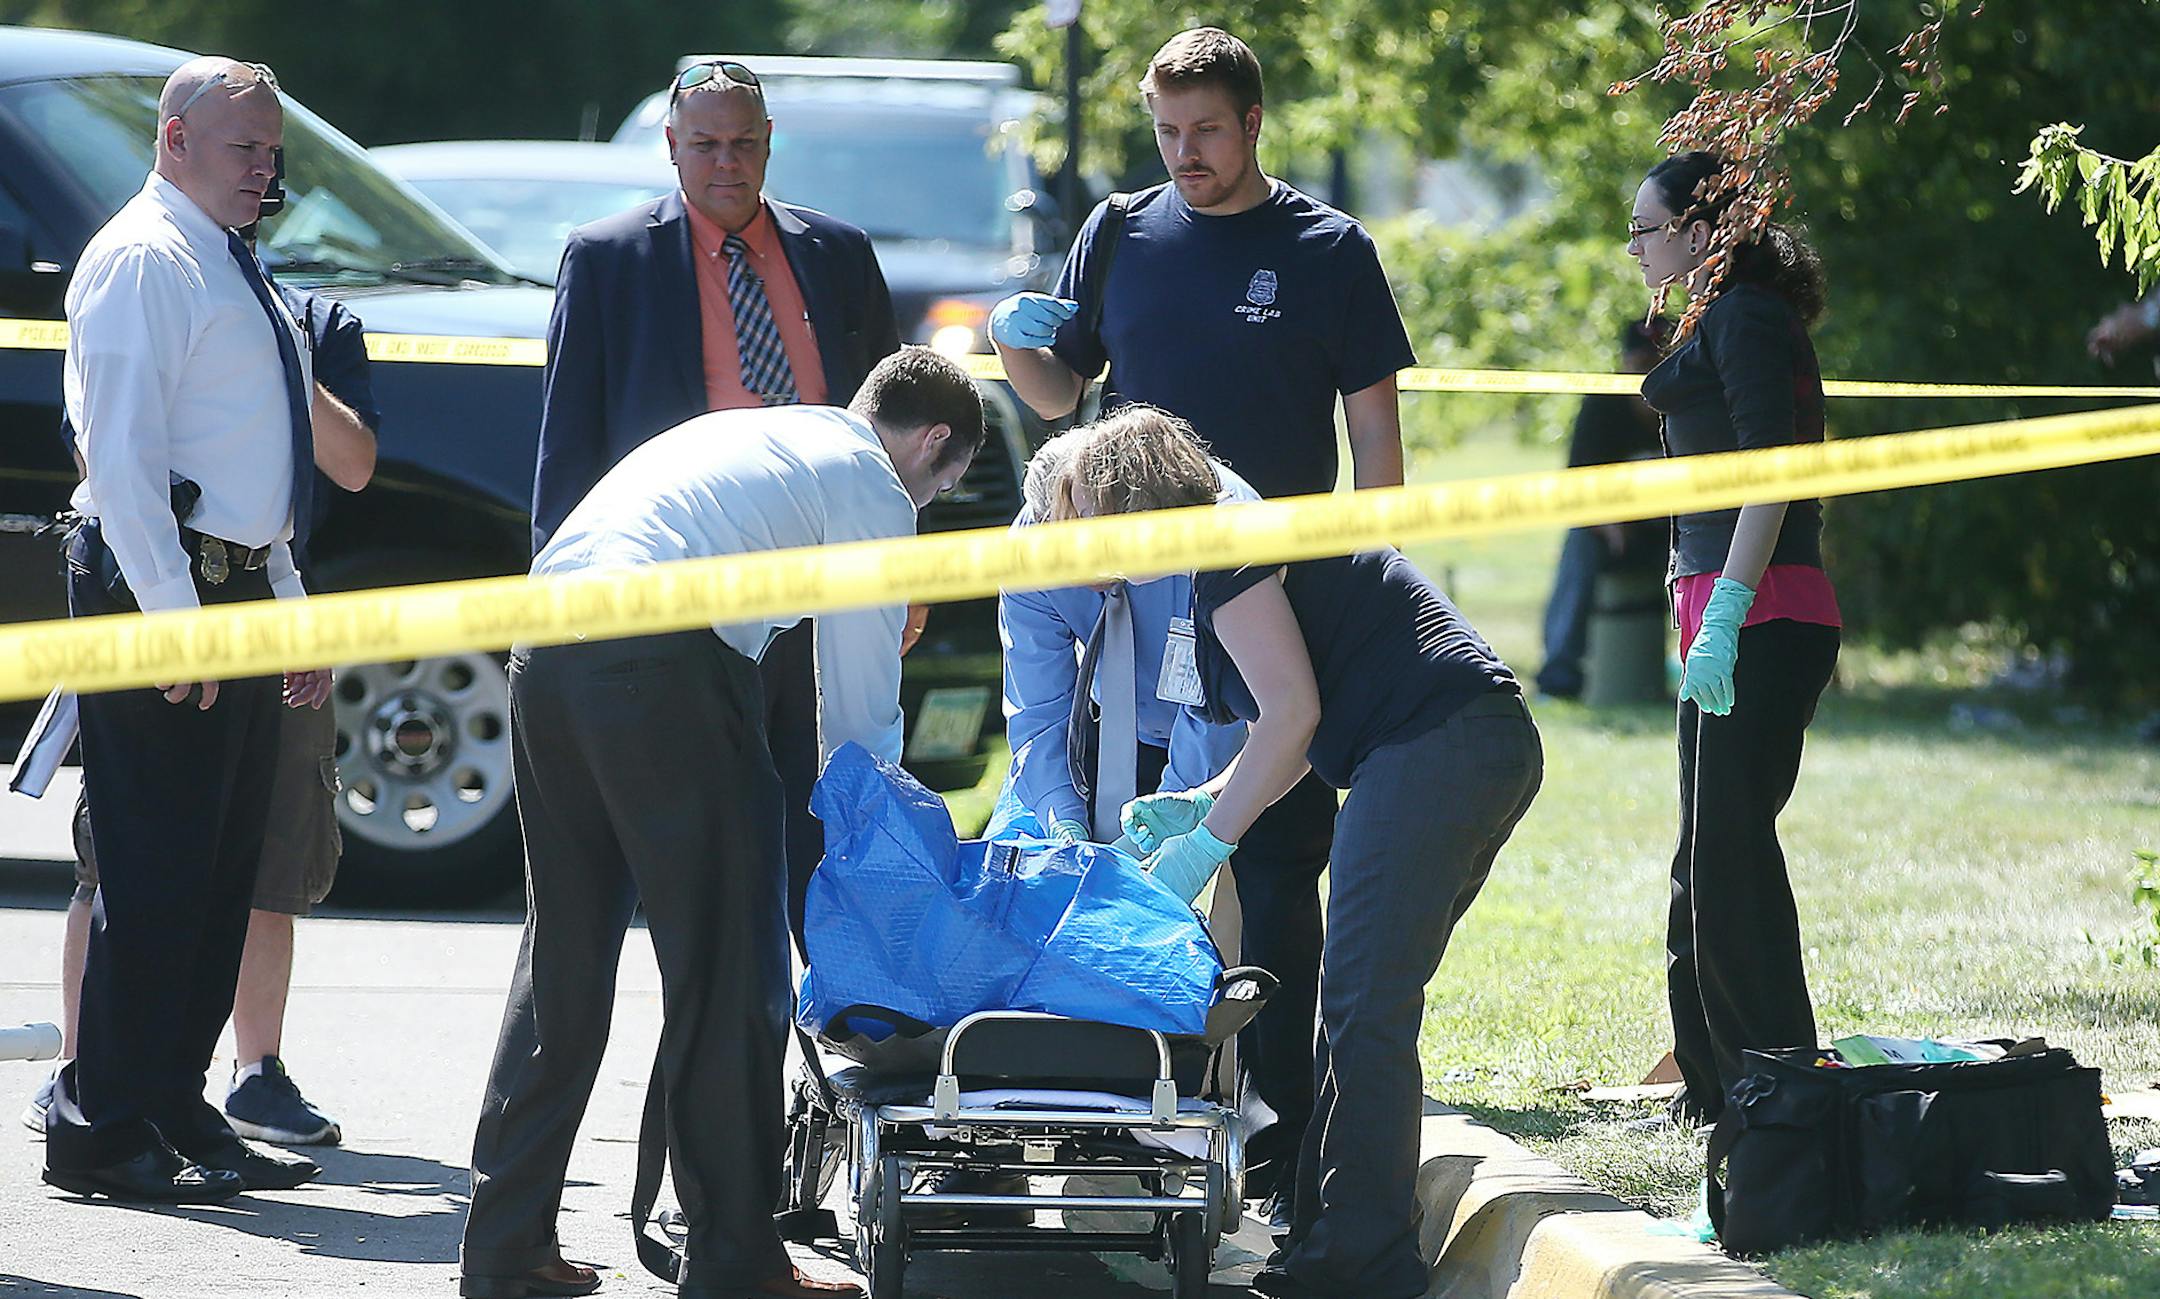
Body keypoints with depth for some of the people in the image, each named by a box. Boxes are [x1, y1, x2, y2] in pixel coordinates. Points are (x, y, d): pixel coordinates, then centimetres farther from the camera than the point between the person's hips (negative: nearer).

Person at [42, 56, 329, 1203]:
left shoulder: (234, 271, 21)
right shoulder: (143, 260, -9)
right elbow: (121, 452, -17)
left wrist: (290, 609, 21)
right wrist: (172, 614, -23)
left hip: (238, 594, 10)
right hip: (160, 589, -10)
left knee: (221, 874, 9)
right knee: (155, 874, -10)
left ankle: (175, 1110, 14)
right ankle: (104, 1130, -8)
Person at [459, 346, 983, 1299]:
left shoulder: (742, 432, 32)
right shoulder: (872, 487, 8)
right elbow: (860, 708, 8)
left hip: (545, 649, 8)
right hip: (663, 664, -8)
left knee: (563, 958, 15)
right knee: (727, 968, 1)